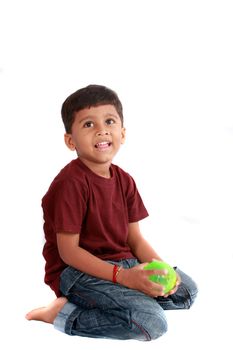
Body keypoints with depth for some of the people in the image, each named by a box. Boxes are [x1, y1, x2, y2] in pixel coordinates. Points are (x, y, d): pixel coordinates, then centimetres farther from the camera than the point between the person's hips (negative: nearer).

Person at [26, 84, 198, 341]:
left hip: (121, 262, 9)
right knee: (151, 322, -24)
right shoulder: (70, 184, -18)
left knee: (187, 290, 8)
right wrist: (123, 277, -26)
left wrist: (160, 267, -12)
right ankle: (64, 314, -11)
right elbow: (68, 250, -19)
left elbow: (134, 238, 8)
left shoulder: (124, 180, 7)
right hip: (77, 272, -9)